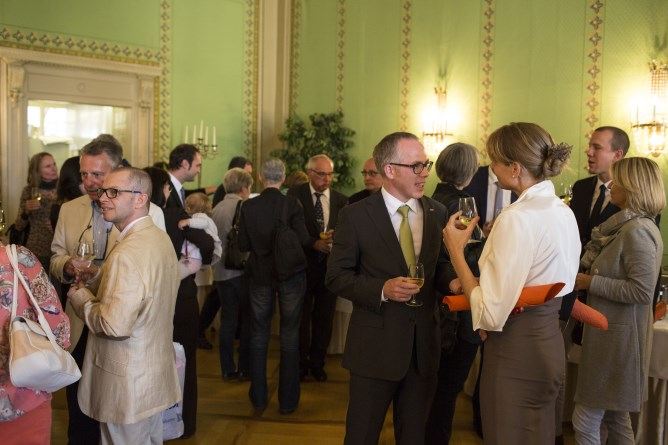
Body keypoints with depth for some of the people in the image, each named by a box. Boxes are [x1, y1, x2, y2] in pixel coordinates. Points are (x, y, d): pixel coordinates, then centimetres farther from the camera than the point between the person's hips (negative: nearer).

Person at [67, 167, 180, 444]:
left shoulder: (127, 254, -26)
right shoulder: (161, 237, 4)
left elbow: (115, 325, -28)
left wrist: (81, 297, -12)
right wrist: (94, 290, 8)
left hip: (129, 384, -9)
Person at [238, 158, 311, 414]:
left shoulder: (248, 206, -7)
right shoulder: (292, 204, -14)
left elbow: (243, 245, -5)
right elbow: (304, 240, -16)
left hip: (260, 275, 2)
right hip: (290, 275, -2)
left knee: (259, 337, 14)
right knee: (289, 337, 10)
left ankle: (259, 399, 21)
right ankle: (287, 401, 17)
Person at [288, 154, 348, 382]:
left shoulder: (341, 200, 3)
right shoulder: (295, 195, -4)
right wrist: (314, 243, -20)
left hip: (330, 266, 2)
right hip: (303, 263, -2)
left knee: (324, 317, 10)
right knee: (302, 316, 8)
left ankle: (317, 363, 26)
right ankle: (301, 363, 24)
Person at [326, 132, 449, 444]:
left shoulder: (437, 212, 4)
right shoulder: (355, 216, -9)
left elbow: (440, 268, 11)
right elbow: (336, 277, -7)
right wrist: (382, 289, -21)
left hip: (423, 346, 4)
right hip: (375, 345, -3)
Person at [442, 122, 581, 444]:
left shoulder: (518, 217, -24)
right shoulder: (563, 211, 6)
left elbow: (490, 315, -25)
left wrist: (456, 250, -17)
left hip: (516, 354, -9)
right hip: (549, 342, 9)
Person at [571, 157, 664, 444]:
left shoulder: (637, 230, -20)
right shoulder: (629, 225, 10)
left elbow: (641, 291, -25)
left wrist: (591, 283, -19)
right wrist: (588, 273, 2)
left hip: (618, 335, -10)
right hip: (614, 331, 10)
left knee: (585, 420, 0)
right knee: (616, 417, 20)